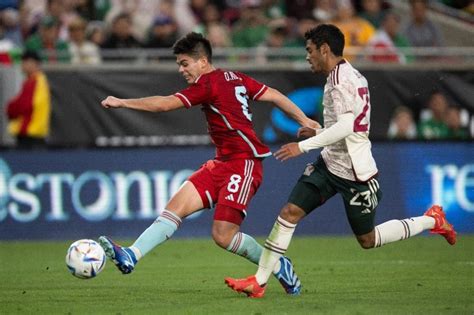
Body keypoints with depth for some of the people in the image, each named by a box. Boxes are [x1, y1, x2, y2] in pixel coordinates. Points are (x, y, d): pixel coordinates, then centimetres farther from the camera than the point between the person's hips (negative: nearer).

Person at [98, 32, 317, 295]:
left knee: (223, 235, -12)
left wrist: (122, 102, -11)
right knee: (177, 205, -6)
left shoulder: (209, 83, -12)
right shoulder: (235, 78, 14)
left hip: (244, 162, -10)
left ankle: (278, 266, 9)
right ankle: (130, 257, -17)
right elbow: (273, 95, 14)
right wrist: (304, 121, 16)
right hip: (222, 163, 10)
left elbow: (165, 104, -17)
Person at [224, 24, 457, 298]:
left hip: (355, 172, -9)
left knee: (367, 240, 5)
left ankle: (431, 220, 23)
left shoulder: (342, 79, -19)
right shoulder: (351, 75, 11)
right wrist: (319, 132, 18)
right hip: (329, 164, 9)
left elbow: (346, 126, -30)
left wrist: (303, 146, -28)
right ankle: (259, 281, -3)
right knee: (290, 212, -4)